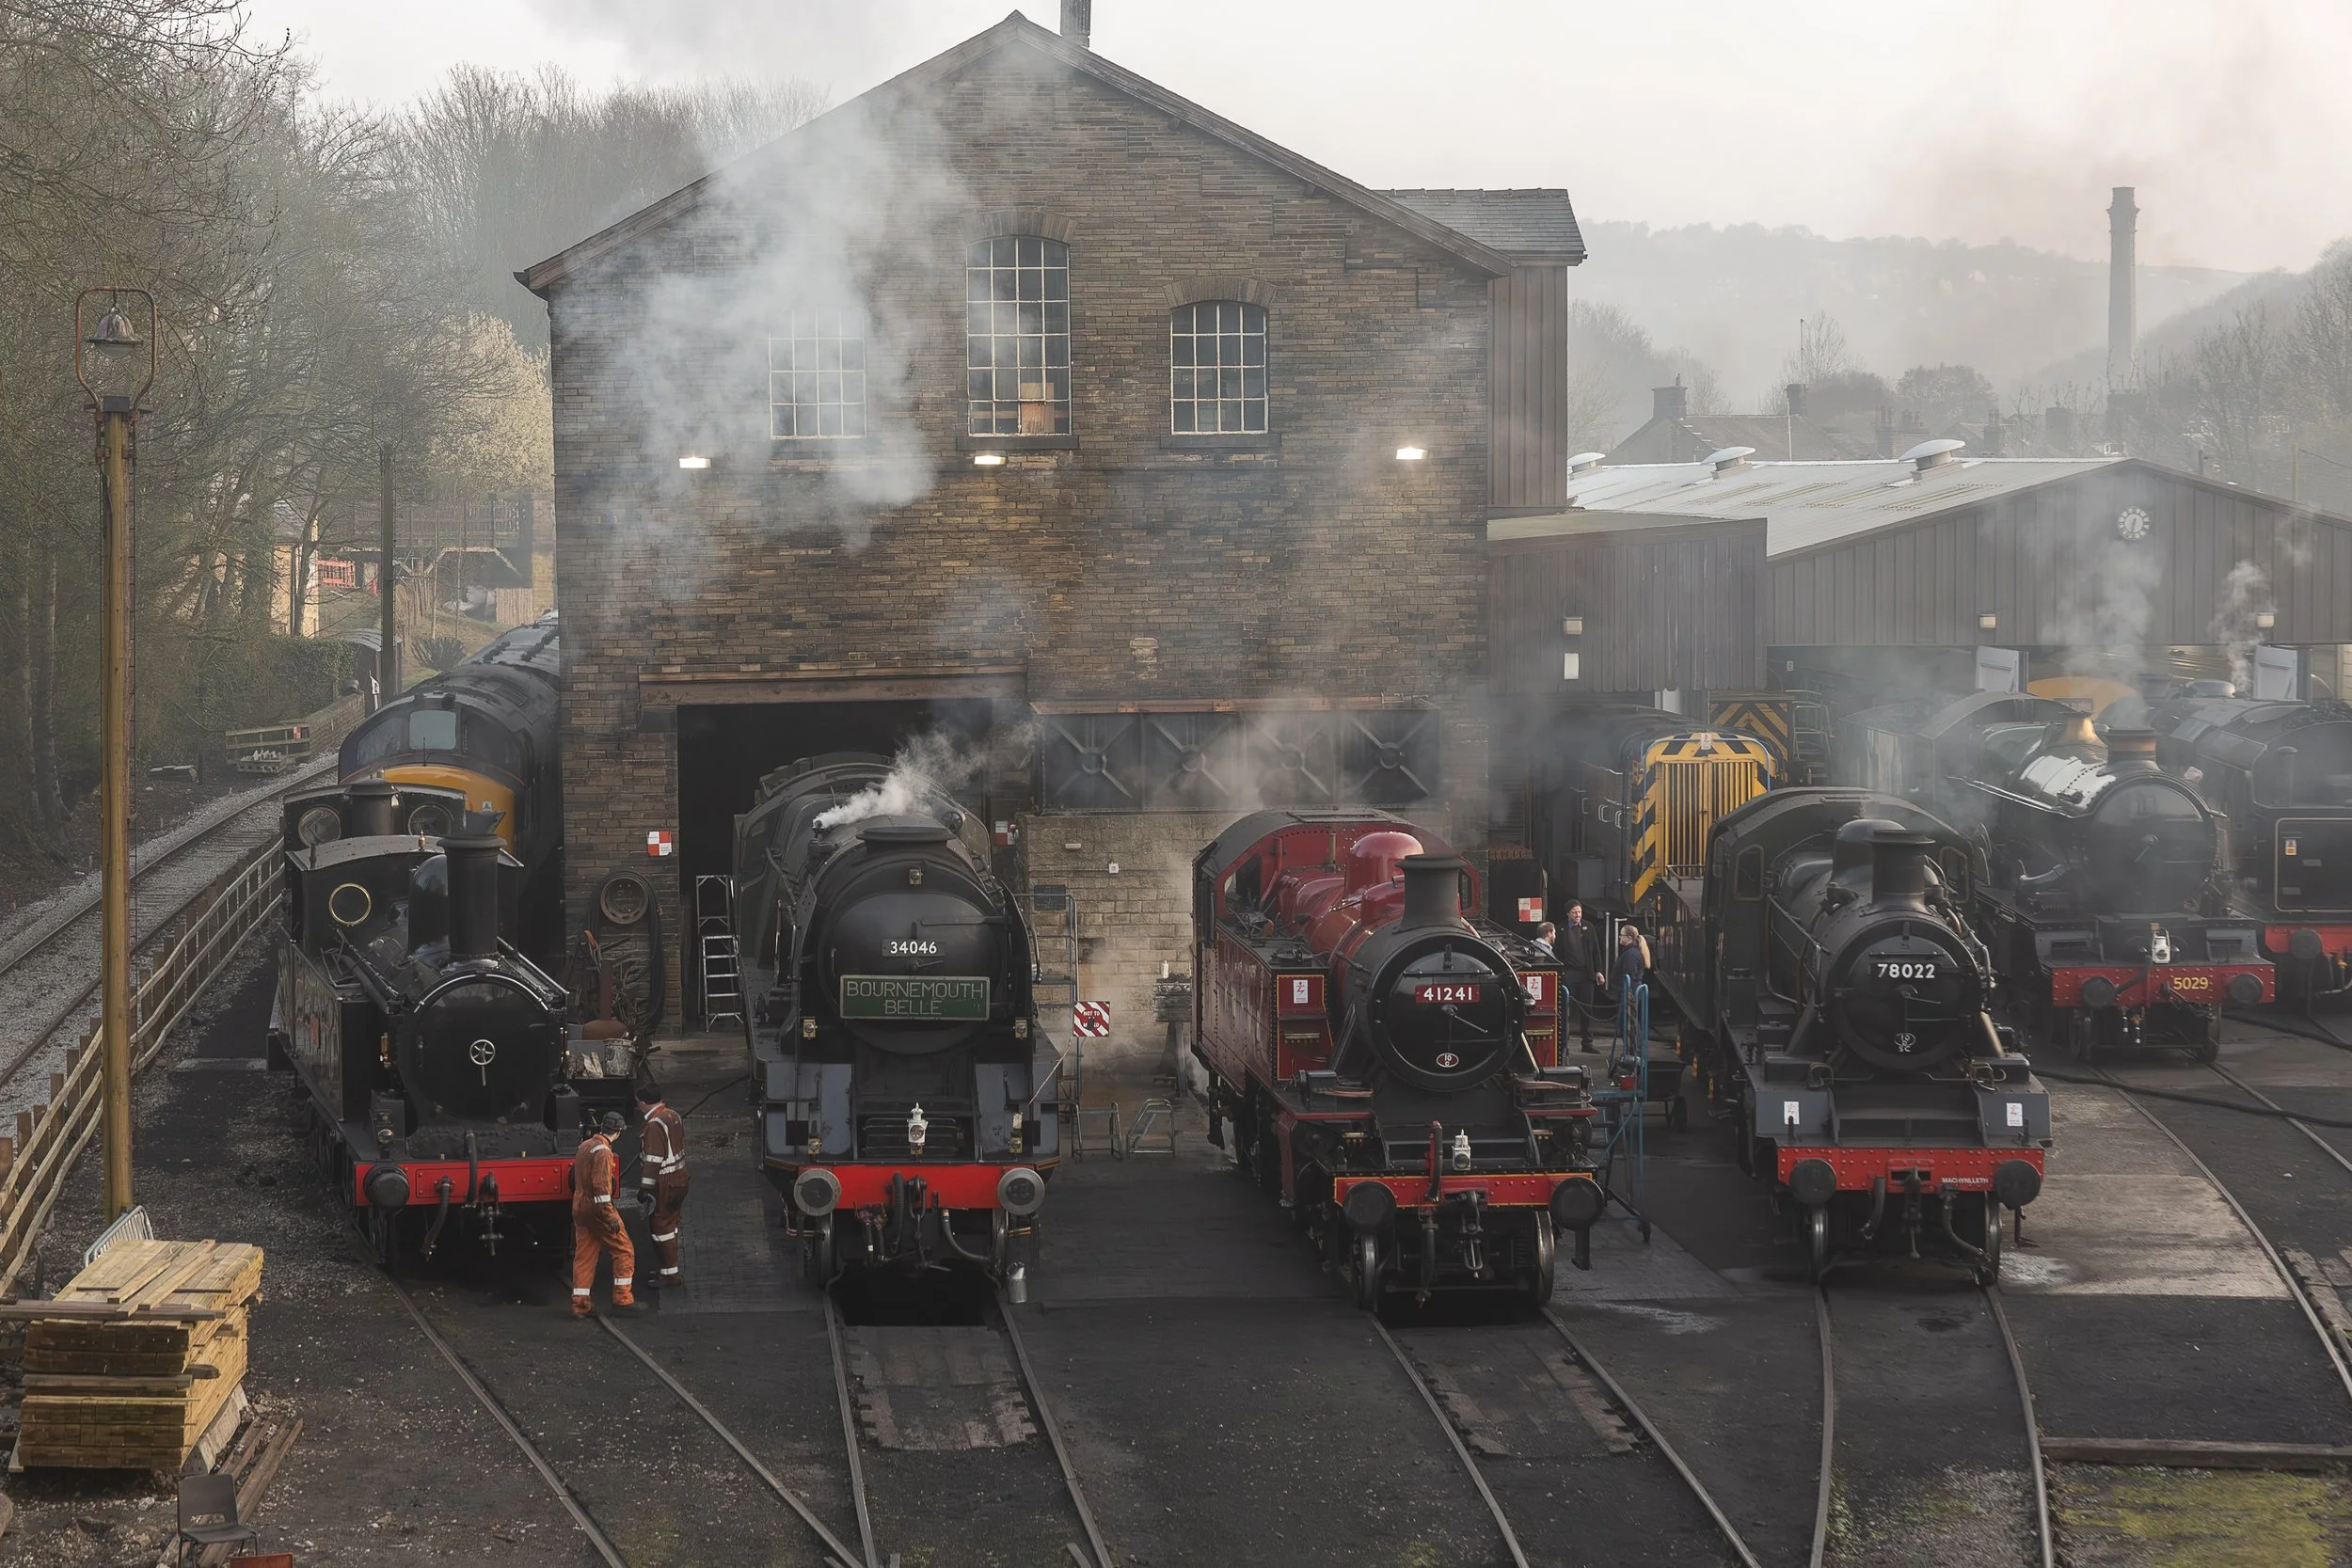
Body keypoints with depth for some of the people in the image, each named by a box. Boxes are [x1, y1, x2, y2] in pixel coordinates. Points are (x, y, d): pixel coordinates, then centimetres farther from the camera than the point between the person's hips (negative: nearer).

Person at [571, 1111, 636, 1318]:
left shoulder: (585, 1146, 12)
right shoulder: (602, 1151, -17)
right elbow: (601, 1186, -23)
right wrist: (610, 1216, -22)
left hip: (579, 1206, 9)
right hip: (597, 1207, -9)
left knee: (583, 1256, 9)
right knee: (624, 1250, 2)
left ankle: (579, 1304, 7)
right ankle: (622, 1298, 0)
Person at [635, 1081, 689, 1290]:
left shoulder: (654, 1125, -22)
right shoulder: (673, 1116, 7)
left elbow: (653, 1159, -25)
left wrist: (645, 1188, -21)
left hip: (664, 1185, -10)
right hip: (679, 1179, 10)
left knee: (661, 1227, -2)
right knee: (669, 1225, 19)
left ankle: (669, 1274, 1)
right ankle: (666, 1268, 30)